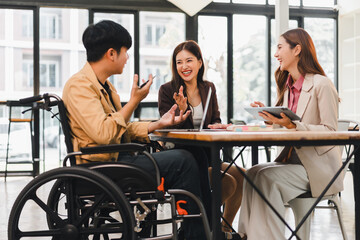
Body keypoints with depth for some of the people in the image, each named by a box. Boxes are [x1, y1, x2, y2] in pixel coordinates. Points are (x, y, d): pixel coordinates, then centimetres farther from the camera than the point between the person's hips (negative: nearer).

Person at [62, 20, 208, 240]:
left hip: (117, 158, 10)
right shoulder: (79, 86, -13)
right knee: (182, 161, -16)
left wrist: (159, 123, 10)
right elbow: (103, 134, -25)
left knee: (185, 159, 6)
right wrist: (134, 101, -17)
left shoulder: (104, 86, 18)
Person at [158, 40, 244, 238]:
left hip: (205, 156, 6)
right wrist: (181, 110, -28)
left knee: (240, 176, -12)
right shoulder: (167, 90, -4)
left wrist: (217, 127, -11)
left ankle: (224, 228, 8)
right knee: (228, 183, -21)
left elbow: (215, 121, 13)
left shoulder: (208, 88, 11)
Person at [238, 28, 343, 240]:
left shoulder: (321, 84, -11)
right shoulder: (288, 86, 14)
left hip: (319, 167, -7)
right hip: (292, 158, 7)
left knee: (267, 177, -26)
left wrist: (291, 125, -25)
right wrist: (271, 117, -2)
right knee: (254, 172, -18)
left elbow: (330, 131, -16)